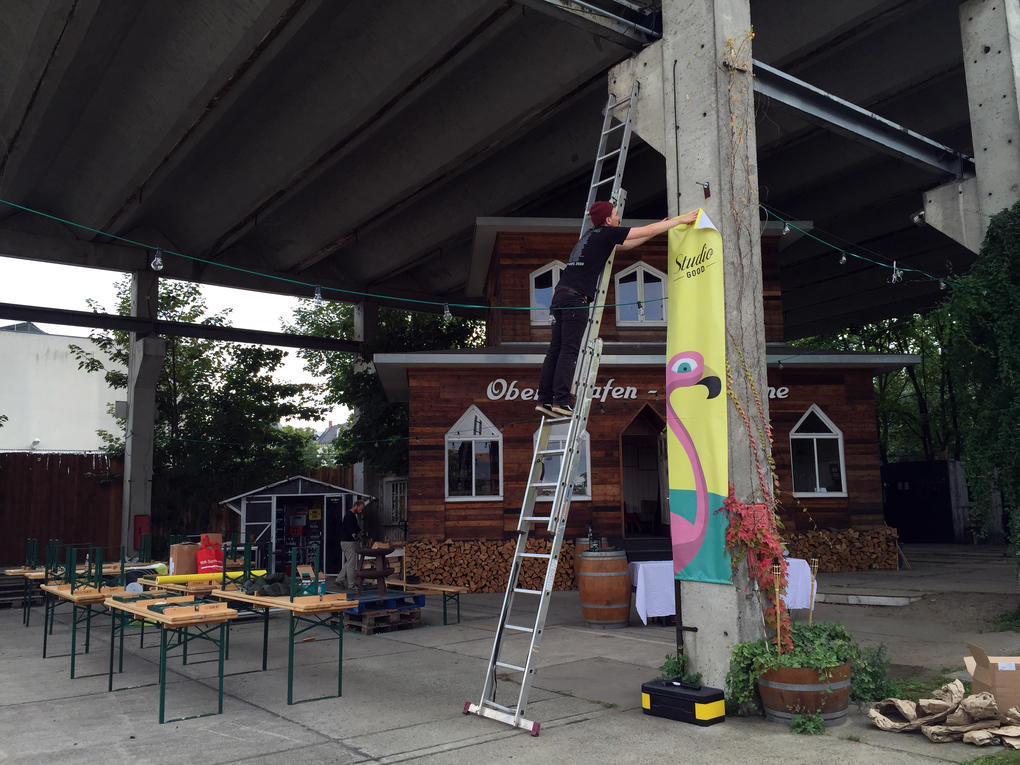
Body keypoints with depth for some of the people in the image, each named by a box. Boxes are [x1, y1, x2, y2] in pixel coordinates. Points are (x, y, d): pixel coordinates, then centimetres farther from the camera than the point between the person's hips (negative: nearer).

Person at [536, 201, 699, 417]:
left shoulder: (592, 235, 25)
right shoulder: (606, 233, 1)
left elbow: (625, 245, 36)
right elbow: (647, 231, 4)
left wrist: (658, 228, 40)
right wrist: (682, 220, 14)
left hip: (561, 294, 8)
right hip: (576, 296, -8)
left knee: (556, 350, 5)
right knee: (569, 351, -10)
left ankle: (545, 399, 3)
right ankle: (561, 400, -13)